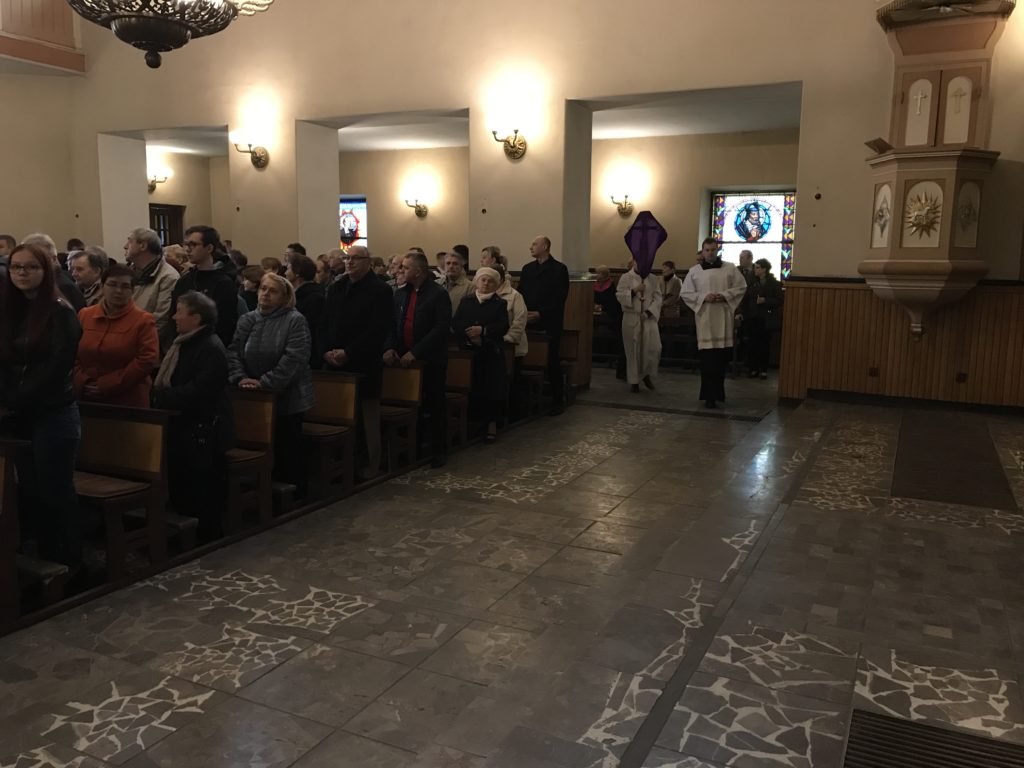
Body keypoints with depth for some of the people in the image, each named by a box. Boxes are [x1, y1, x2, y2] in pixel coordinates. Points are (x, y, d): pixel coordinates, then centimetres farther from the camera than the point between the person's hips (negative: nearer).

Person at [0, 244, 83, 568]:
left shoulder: (61, 313, -8)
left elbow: (55, 368, -16)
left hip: (53, 416, -6)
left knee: (56, 490, 1)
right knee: (29, 489, 11)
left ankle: (69, 563, 12)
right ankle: (42, 557, 23)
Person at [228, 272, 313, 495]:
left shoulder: (295, 320, -9)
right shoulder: (246, 320, 10)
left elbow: (293, 358, -18)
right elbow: (233, 352, 6)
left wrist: (265, 382, -20)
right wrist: (240, 377, -12)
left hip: (287, 397, -5)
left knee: (287, 448, 2)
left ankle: (294, 494, 16)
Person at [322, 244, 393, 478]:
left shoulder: (379, 290, -4)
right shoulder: (335, 289, 16)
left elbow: (378, 331, -13)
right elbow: (325, 325, 15)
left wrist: (348, 353, -15)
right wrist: (327, 352, -2)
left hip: (365, 364, -5)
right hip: (335, 363, 5)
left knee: (367, 417, 1)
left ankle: (370, 466, 10)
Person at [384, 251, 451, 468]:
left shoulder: (439, 294, -8)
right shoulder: (400, 294, 11)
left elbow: (441, 328, -17)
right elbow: (392, 324, 11)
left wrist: (415, 352, -21)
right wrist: (389, 347, -7)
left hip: (430, 361, -5)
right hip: (403, 359, 5)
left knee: (435, 405, 5)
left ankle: (439, 450, 16)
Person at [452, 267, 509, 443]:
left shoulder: (499, 304, 5)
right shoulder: (466, 301, 10)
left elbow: (503, 327, -7)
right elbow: (455, 324, -1)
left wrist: (483, 330, -19)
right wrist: (470, 335, -16)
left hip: (491, 353, -1)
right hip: (468, 352, 1)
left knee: (491, 387, -3)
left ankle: (492, 425, 7)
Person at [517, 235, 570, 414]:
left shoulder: (559, 269, -1)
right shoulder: (527, 269, 16)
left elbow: (560, 298, -8)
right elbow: (520, 293, 14)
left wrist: (540, 314, -14)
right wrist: (524, 313, -3)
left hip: (549, 324, -4)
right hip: (529, 322, 4)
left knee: (552, 361, -1)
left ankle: (557, 400, 8)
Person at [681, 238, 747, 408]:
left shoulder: (730, 268, 7)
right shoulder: (694, 271, 3)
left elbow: (741, 287, 7)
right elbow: (686, 293, 3)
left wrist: (725, 295, -9)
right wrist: (704, 297, -12)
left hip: (724, 318, 2)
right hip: (705, 318, -2)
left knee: (721, 358, 8)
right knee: (708, 359, -6)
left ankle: (718, 391, 25)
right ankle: (710, 395, -2)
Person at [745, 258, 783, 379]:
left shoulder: (774, 284, -3)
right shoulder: (753, 283, 9)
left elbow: (779, 301, -5)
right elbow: (747, 298, 14)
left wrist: (765, 300, -16)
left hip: (766, 318, -3)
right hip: (752, 318, 3)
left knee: (764, 344, 1)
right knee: (752, 343, 1)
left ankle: (763, 369, 9)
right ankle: (753, 368, 8)